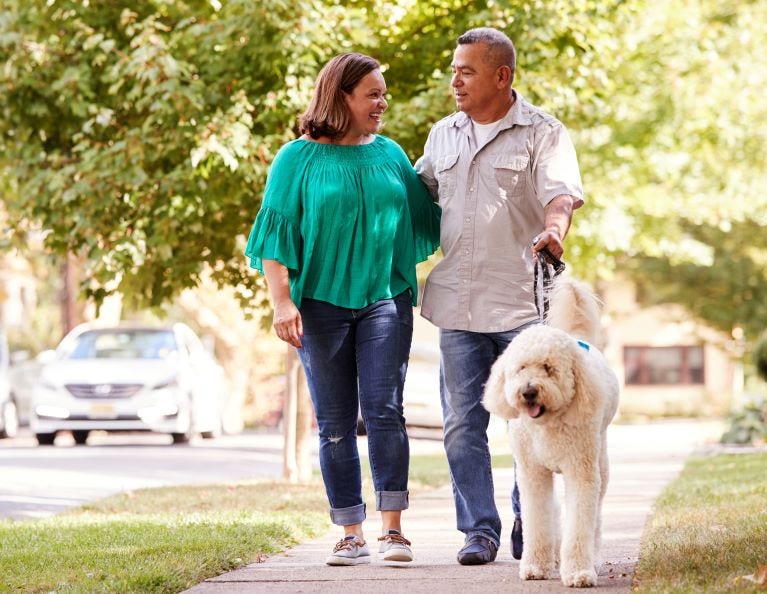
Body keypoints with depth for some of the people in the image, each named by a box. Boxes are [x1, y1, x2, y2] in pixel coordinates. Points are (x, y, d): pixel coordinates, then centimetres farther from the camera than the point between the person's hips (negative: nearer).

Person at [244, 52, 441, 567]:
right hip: (321, 301, -1)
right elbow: (276, 235, -1)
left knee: (384, 409, -10)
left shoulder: (391, 155, 11)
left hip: (385, 298, 1)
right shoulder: (299, 159, 2)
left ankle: (393, 526, -6)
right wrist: (282, 301, -10)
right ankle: (352, 534, 7)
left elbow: (427, 221, 17)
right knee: (335, 422, 1)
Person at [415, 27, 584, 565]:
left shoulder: (543, 133, -2)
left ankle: (529, 527, 17)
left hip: (522, 304, -4)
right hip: (458, 303, 4)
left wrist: (553, 229, -37)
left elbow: (561, 193, -17)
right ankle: (480, 530, 7)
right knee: (463, 424, 1)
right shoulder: (443, 135, 15)